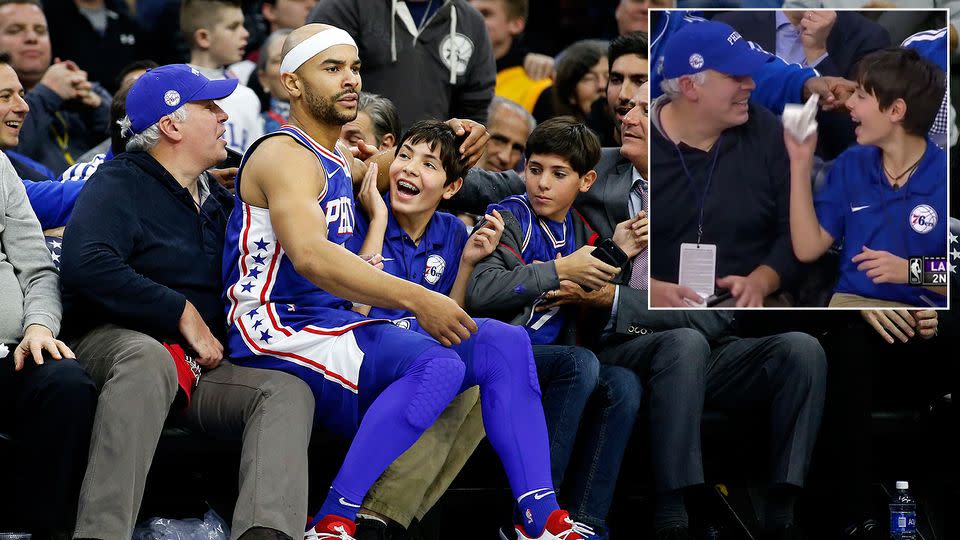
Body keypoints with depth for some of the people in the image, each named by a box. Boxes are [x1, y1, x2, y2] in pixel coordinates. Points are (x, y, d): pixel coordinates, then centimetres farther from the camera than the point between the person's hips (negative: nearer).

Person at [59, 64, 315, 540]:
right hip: (112, 341, -6)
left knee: (288, 391, -20)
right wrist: (183, 313, -15)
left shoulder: (217, 200, 23)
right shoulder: (119, 184, -1)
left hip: (199, 367, 6)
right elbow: (87, 267, -19)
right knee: (149, 359, -41)